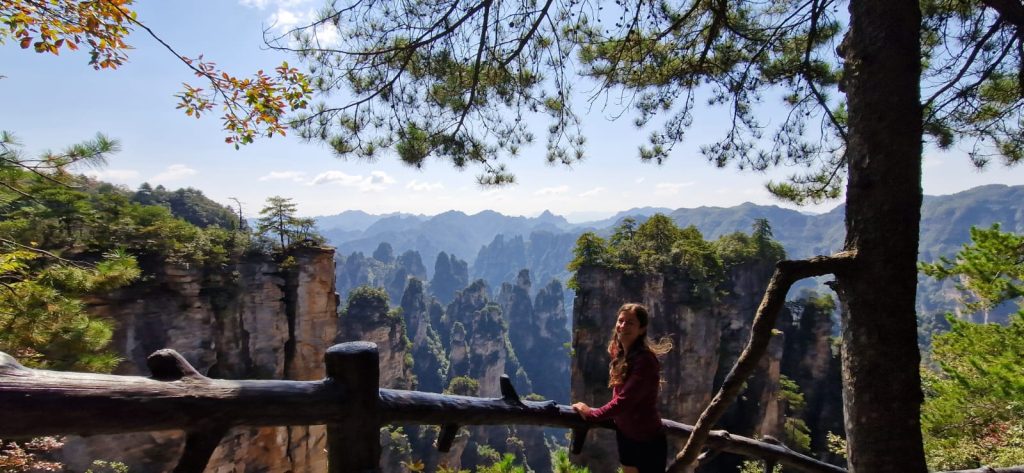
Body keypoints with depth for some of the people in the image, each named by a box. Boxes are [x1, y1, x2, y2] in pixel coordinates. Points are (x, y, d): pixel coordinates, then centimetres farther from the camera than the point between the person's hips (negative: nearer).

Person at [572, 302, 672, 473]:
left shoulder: (645, 360, -25)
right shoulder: (620, 354, 1)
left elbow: (624, 401, -26)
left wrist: (591, 413, -15)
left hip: (648, 441, -8)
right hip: (625, 435, 8)